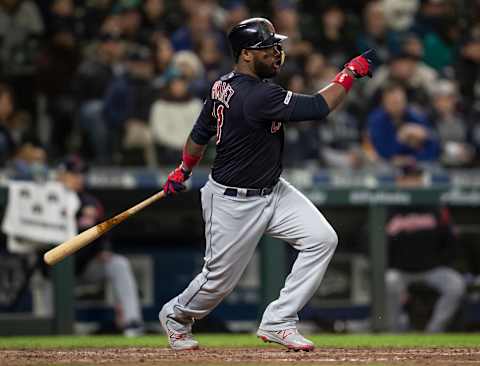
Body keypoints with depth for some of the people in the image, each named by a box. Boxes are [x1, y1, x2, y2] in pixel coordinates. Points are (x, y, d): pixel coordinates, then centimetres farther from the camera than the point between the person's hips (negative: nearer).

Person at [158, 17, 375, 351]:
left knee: (322, 238, -6)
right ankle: (177, 316, 41)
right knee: (219, 280, 8)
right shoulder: (257, 96, -30)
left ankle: (278, 323, 3)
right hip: (233, 203, -9)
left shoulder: (223, 86, -1)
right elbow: (318, 107, -32)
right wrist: (351, 73, -22)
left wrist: (183, 171, 26)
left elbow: (200, 133, 12)